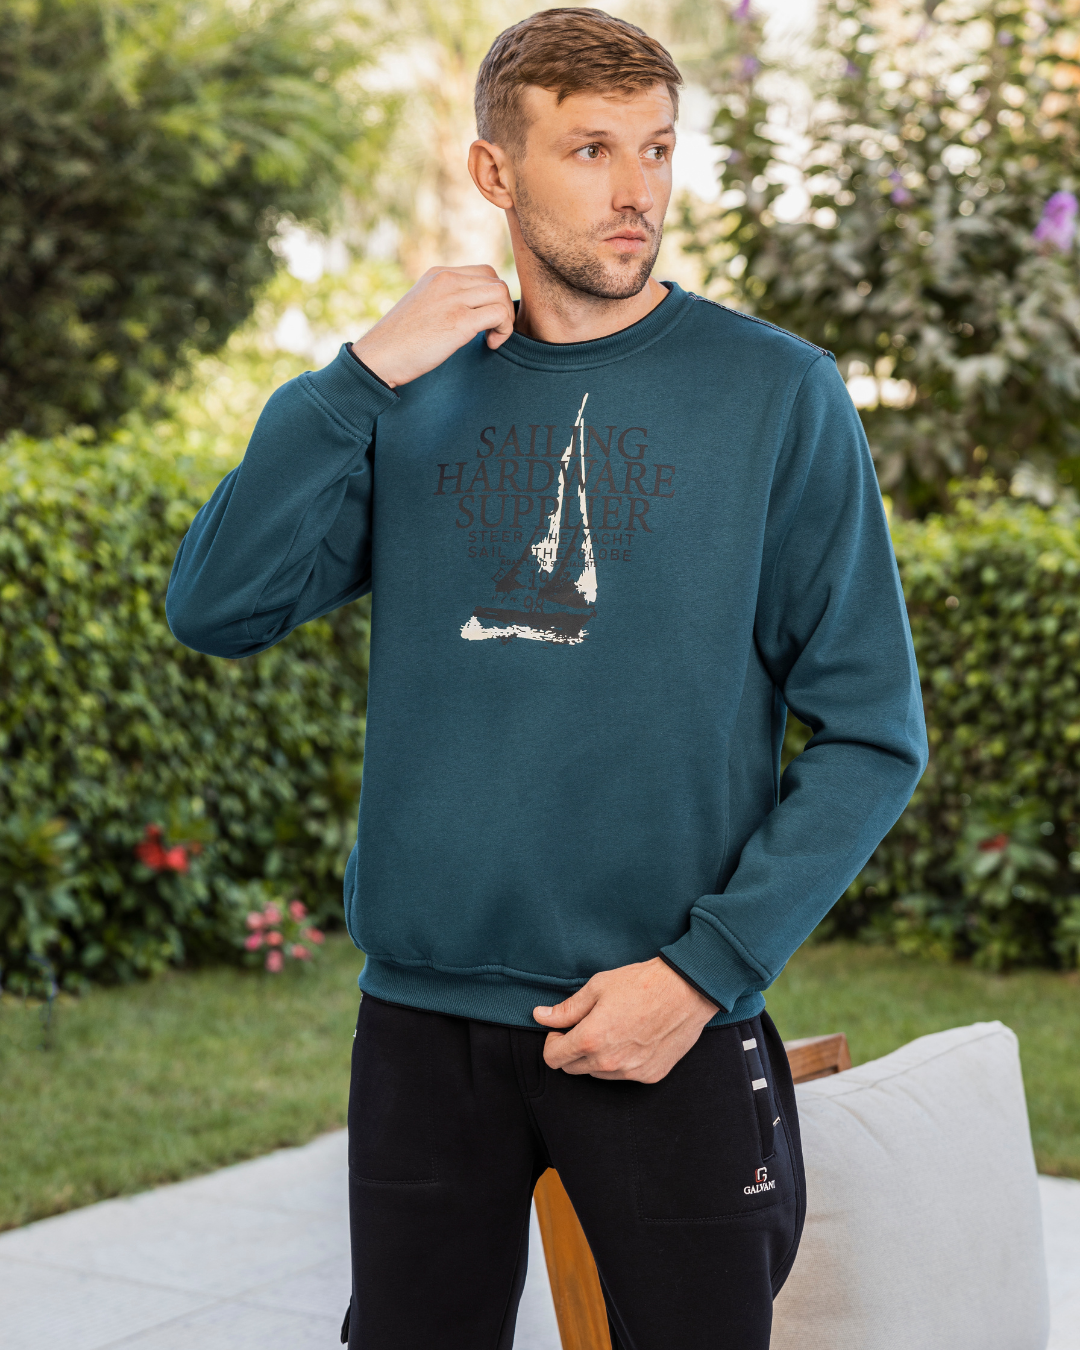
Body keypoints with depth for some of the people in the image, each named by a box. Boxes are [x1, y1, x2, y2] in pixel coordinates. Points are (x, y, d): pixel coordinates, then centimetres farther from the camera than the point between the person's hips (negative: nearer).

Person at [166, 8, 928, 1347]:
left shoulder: (777, 393, -4)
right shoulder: (415, 393, 5)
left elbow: (870, 734, -4)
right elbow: (217, 609, -5)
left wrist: (706, 970, -12)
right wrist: (364, 376, -14)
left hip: (676, 1026, -2)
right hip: (421, 1018, 2)